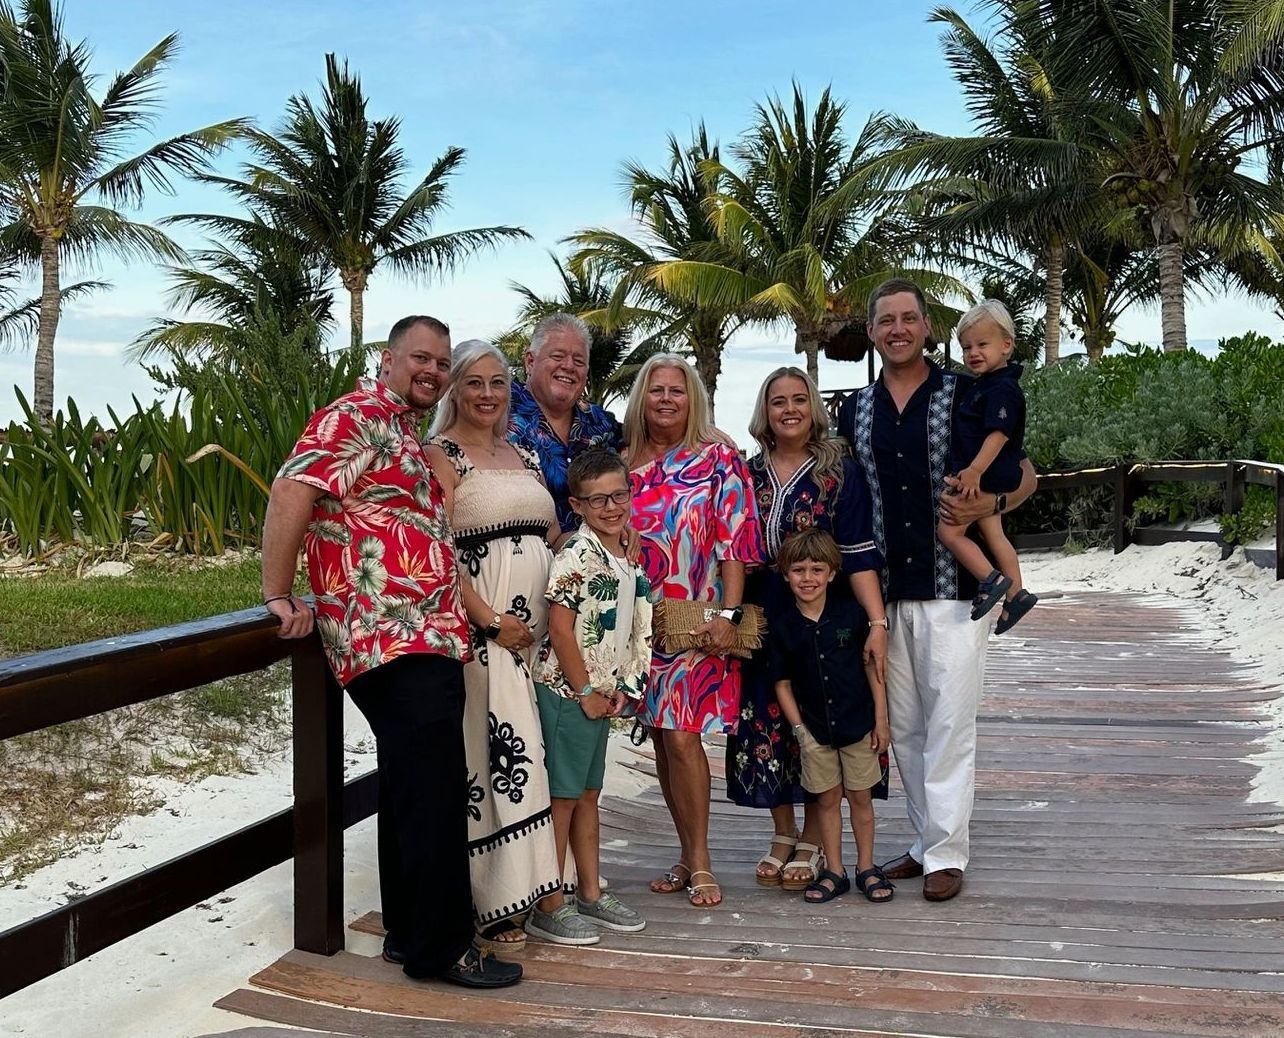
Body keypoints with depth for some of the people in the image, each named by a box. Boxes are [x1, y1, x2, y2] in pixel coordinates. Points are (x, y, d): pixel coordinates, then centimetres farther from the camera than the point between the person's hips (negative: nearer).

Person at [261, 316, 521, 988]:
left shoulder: (407, 436, 22)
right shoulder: (357, 418, -8)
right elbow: (292, 491, -19)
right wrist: (279, 597, -20)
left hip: (424, 641, 10)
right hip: (393, 639, -10)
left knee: (413, 792, 15)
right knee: (434, 793, -8)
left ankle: (411, 931, 25)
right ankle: (441, 946, 2)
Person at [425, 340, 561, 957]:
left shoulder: (524, 457, 18)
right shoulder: (441, 455, -4)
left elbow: (554, 537, 21)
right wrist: (493, 621, -18)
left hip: (537, 626, 7)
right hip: (482, 628, -7)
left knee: (524, 751, 9)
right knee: (495, 752, -7)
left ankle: (518, 884, 19)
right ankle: (493, 903, 2)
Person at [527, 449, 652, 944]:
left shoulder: (625, 559, 10)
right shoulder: (578, 555, -16)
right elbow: (560, 627, -19)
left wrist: (618, 688, 8)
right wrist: (584, 691, -15)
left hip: (601, 692, 8)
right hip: (568, 691, -8)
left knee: (588, 795, 16)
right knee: (562, 796, -2)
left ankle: (590, 894, 27)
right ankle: (549, 907, 5)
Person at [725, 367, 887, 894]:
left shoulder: (839, 471, -4)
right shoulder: (748, 474, 6)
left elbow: (859, 553, -10)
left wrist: (877, 622, -18)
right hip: (760, 621, 3)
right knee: (764, 727, 6)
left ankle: (811, 843, 18)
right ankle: (783, 835, 23)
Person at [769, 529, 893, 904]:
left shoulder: (851, 613, -7)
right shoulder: (782, 626, -4)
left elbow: (871, 665, -1)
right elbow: (783, 683, 2)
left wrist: (880, 718, -2)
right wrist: (799, 729, -4)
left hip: (858, 724, -1)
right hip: (815, 730, 1)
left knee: (860, 796, 8)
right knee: (827, 799, 9)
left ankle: (866, 868, 22)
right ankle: (834, 871, 21)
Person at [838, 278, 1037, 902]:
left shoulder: (962, 396, 0)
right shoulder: (855, 410, 11)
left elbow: (1025, 476, 4)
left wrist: (991, 505, -17)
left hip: (952, 587, -4)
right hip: (885, 591, 4)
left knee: (949, 722, -4)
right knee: (903, 726, 10)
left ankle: (946, 854, 4)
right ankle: (925, 842, 22)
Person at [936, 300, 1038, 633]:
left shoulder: (1002, 389, -18)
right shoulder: (982, 386, 13)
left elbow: (998, 434, -27)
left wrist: (975, 470, -32)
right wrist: (973, 471, 21)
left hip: (986, 477, -11)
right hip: (987, 479, 11)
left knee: (948, 531, -8)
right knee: (993, 535, 17)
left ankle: (992, 580, -8)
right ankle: (1015, 593, 24)